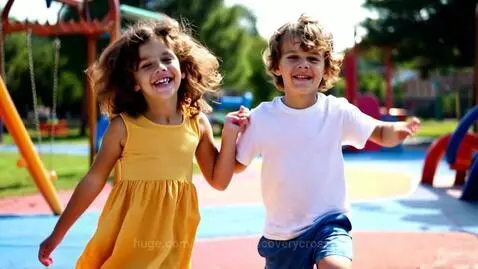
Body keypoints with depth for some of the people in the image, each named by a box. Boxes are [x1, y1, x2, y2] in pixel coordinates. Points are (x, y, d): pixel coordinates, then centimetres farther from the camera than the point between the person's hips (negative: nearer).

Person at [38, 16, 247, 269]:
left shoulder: (198, 123, -1)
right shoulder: (124, 126, -9)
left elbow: (219, 180, 9)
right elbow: (94, 180, -1)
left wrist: (230, 135, -4)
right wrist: (57, 234, 2)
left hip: (173, 246, 3)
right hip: (126, 241, -2)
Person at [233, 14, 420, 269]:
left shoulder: (337, 111, -8)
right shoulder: (261, 117, -7)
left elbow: (380, 133, 1)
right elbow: (235, 166, 2)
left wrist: (399, 130, -22)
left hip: (328, 221, -2)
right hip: (281, 233, 2)